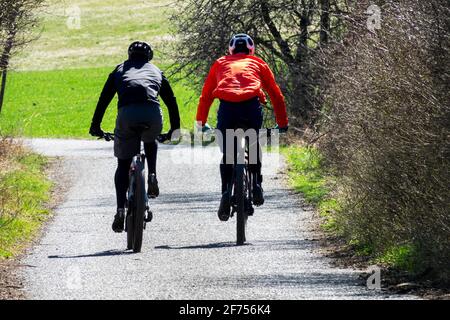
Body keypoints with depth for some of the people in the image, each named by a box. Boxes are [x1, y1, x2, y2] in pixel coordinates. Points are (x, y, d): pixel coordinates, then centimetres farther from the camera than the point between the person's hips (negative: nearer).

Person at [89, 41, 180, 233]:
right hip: (152, 113, 1)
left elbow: (104, 99, 25)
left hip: (127, 113, -1)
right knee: (151, 142, 36)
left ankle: (121, 210, -2)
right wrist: (174, 129, 43)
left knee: (123, 164, 12)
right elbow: (171, 101, 33)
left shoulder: (120, 70, 30)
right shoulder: (155, 71, 32)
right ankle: (152, 177, 13)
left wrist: (95, 126, 32)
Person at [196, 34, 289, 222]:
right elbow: (276, 95, 31)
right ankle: (257, 186, 16)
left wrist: (201, 122, 44)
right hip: (252, 106, 0)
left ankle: (226, 193, -2)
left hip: (227, 107, 0)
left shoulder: (220, 64, 32)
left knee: (227, 154, 15)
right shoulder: (258, 64, 30)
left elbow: (206, 95, 34)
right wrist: (283, 123, 40)